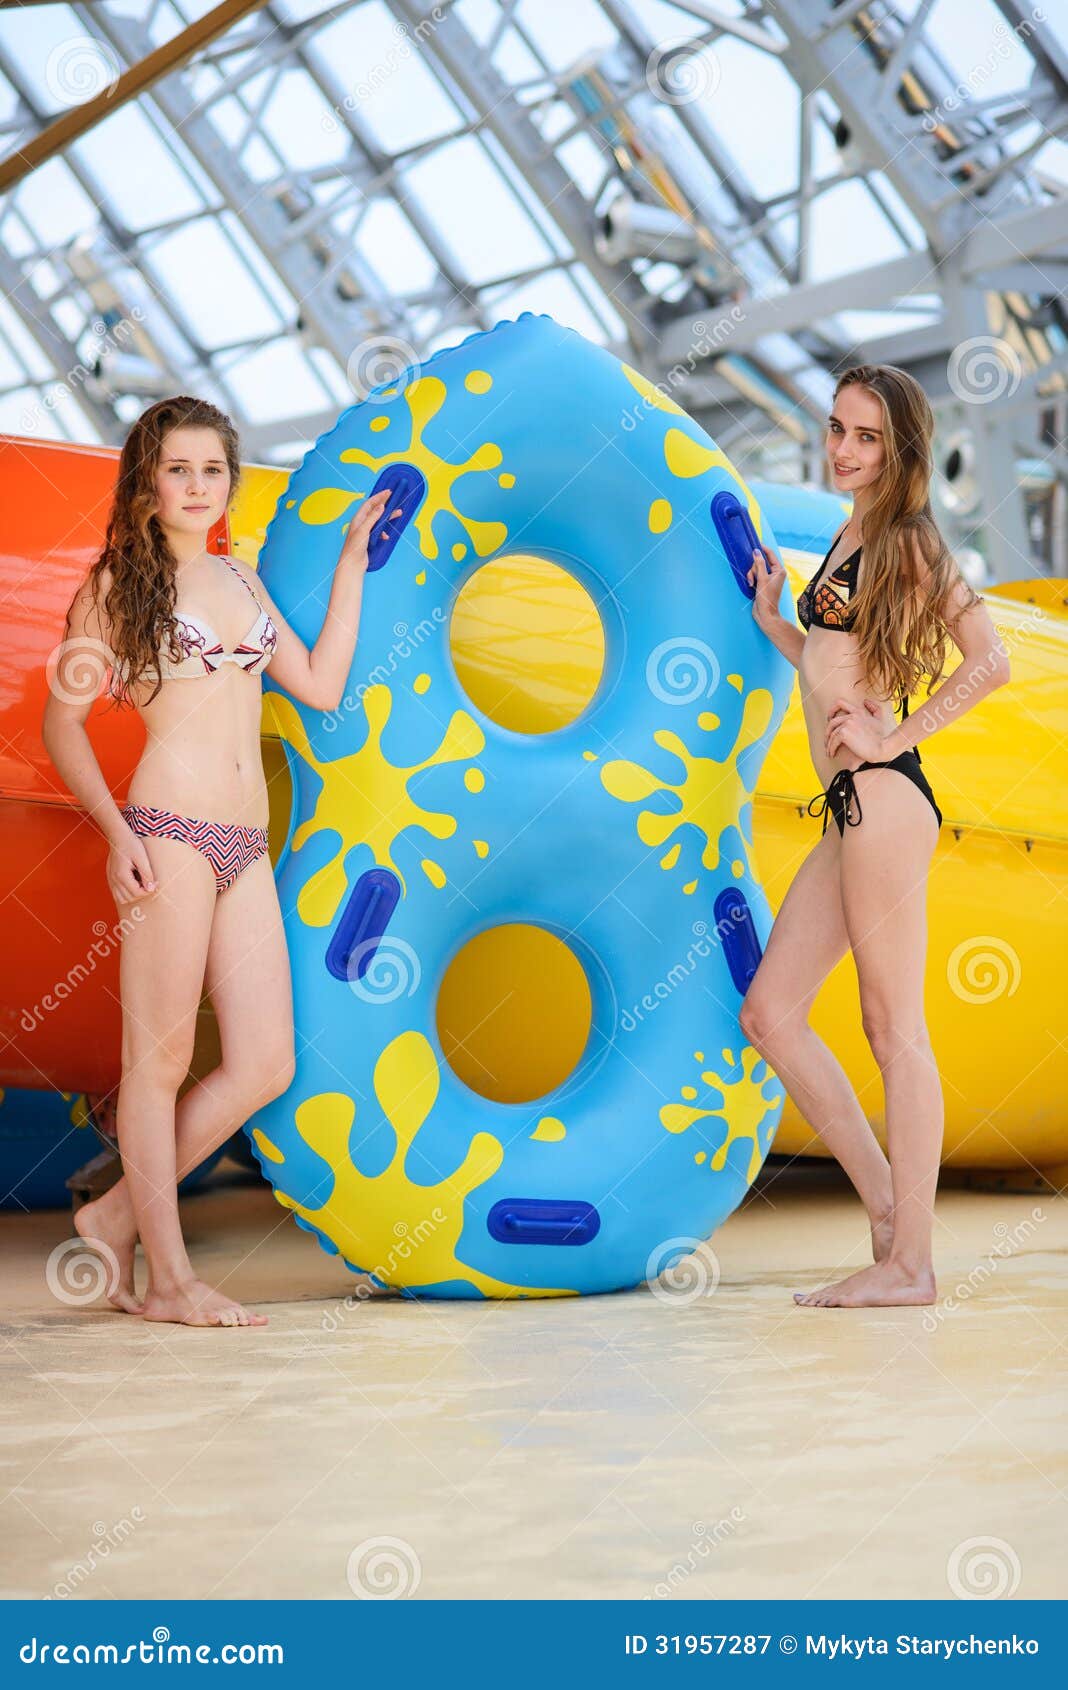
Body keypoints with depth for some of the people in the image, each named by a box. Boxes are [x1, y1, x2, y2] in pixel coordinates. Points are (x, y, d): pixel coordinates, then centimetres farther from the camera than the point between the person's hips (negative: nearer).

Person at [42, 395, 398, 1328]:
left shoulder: (240, 580, 19)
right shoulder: (119, 583, 2)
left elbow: (322, 686, 17)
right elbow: (62, 718, 0)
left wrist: (351, 565, 17)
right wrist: (117, 830, -11)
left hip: (247, 844, 7)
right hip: (170, 832, -7)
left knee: (266, 1064, 3)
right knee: (160, 1057, -1)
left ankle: (119, 1215, 18)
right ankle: (169, 1277, 9)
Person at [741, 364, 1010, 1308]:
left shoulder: (905, 539, -4)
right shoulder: (853, 537, 21)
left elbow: (991, 662, -14)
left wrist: (893, 738, -12)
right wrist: (771, 620, 15)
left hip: (883, 796, -10)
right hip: (853, 808, 10)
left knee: (894, 1026, -7)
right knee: (770, 1013, 9)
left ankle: (910, 1264, -1)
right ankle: (889, 1209, 13)